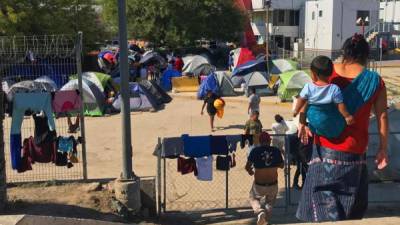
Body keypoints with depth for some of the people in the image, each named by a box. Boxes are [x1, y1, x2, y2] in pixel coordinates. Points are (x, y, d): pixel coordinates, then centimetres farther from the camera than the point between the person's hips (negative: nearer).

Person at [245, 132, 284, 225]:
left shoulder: (255, 151, -12)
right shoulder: (276, 151, -6)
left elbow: (247, 167, -9)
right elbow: (281, 165, 7)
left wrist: (250, 171, 13)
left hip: (259, 185, -2)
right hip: (273, 185, 2)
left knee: (253, 199, 26)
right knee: (270, 202, 31)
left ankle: (260, 211, -1)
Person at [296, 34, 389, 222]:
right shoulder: (375, 81, 0)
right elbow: (382, 117, 0)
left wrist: (302, 123, -14)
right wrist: (383, 148, 7)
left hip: (326, 144, 0)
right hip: (354, 148, 1)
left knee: (324, 192, 7)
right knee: (350, 196, 18)